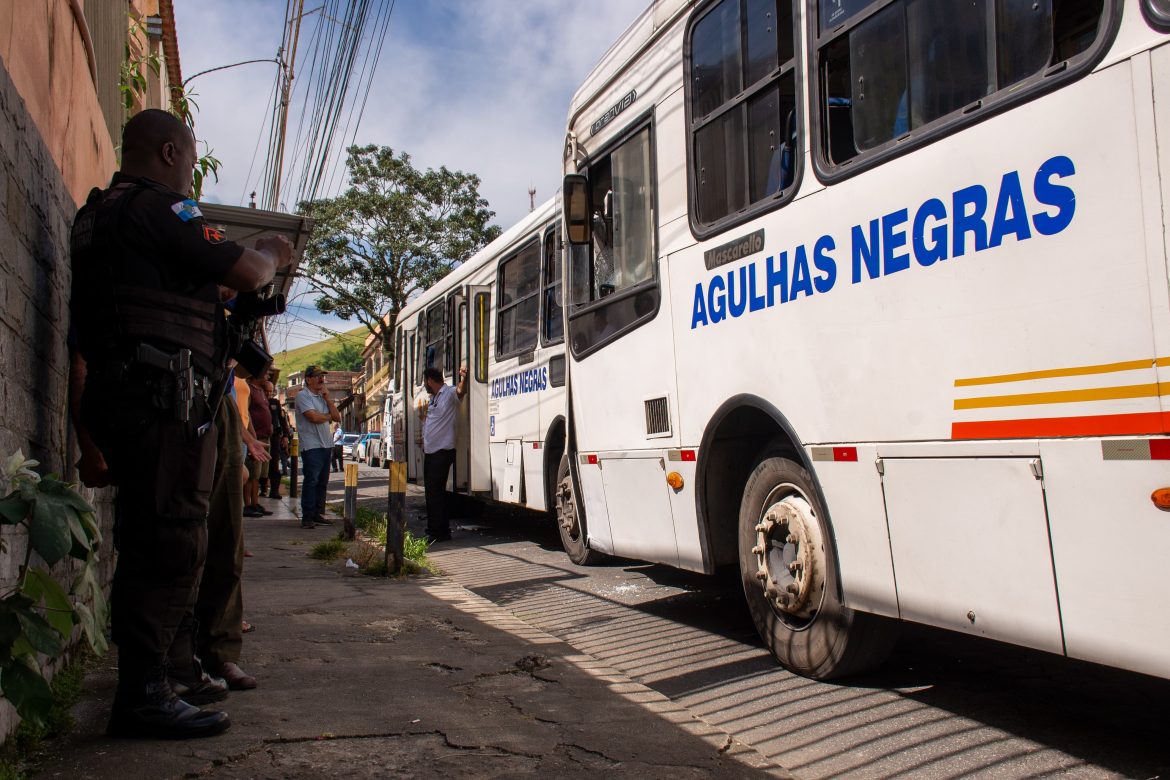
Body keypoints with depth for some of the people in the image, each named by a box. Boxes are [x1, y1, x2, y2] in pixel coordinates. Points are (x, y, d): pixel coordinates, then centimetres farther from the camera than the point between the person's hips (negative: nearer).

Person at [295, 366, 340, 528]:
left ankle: (318, 513, 15)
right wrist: (329, 416, 1)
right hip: (311, 446, -8)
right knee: (311, 480, -10)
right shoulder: (303, 396, -6)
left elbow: (337, 417, 11)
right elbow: (314, 417, -19)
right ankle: (307, 517, -7)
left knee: (322, 481, 9)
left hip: (326, 444, 8)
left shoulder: (322, 396, 19)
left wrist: (327, 398, 3)